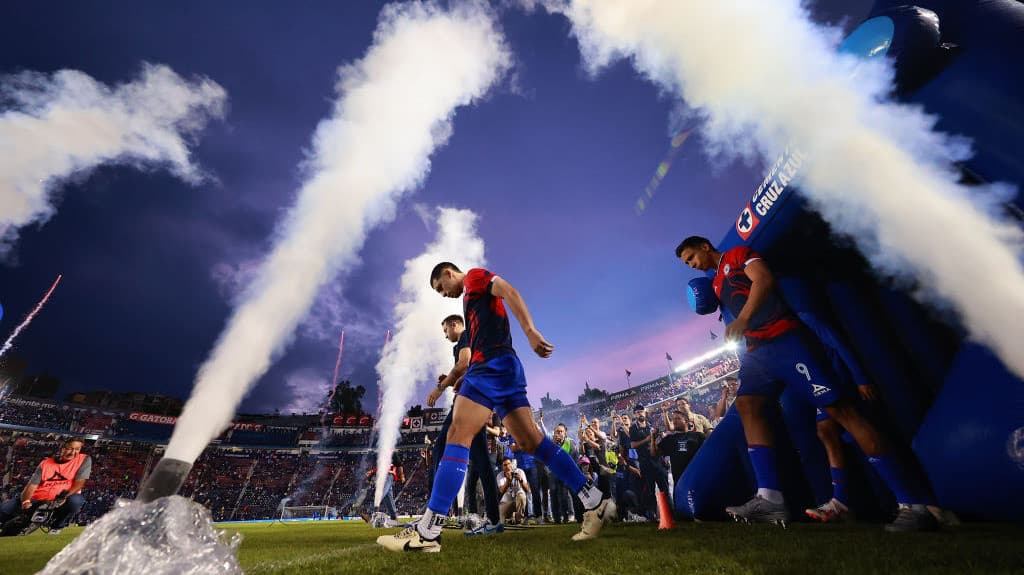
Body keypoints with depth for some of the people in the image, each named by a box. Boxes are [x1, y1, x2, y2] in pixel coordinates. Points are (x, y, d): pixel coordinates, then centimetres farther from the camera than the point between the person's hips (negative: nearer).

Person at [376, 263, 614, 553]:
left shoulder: (474, 276, 7)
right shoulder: (472, 296, 32)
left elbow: (509, 291, -12)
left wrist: (530, 330, -25)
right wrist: (462, 381, 25)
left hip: (493, 364, -10)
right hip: (504, 369, 10)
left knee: (458, 437, -13)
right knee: (532, 441, 4)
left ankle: (426, 532, -11)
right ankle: (596, 502, 7)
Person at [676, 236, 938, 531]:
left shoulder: (738, 254, 5)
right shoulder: (717, 285, 26)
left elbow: (764, 279, -13)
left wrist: (742, 319, -25)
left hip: (784, 337, -8)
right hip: (758, 349, 8)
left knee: (838, 407, -10)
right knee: (746, 403, -9)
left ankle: (916, 503, -4)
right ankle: (770, 499, -12)